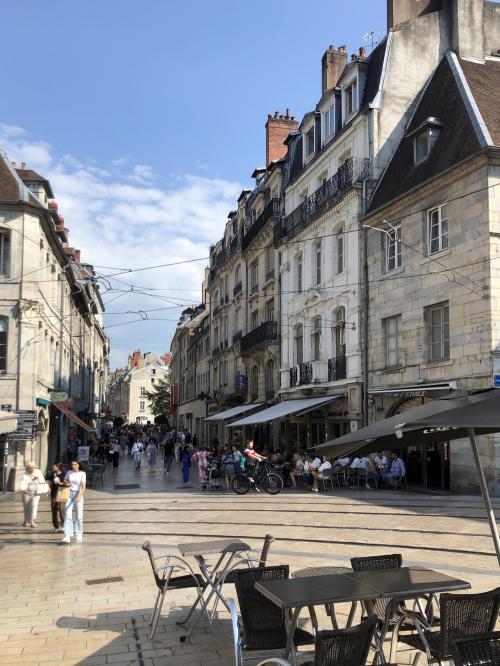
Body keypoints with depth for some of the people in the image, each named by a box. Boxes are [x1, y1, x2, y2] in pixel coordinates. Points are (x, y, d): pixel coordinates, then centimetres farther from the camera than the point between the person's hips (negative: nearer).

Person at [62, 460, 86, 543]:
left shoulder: (82, 474, -8)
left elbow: (84, 486, -16)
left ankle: (79, 534, 18)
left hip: (78, 494, -2)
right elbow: (65, 481, 16)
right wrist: (66, 483, -8)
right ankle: (67, 536, -12)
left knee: (79, 515, 2)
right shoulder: (69, 472, 2)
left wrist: (80, 496, -30)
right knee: (68, 515, -8)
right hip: (70, 494, 2)